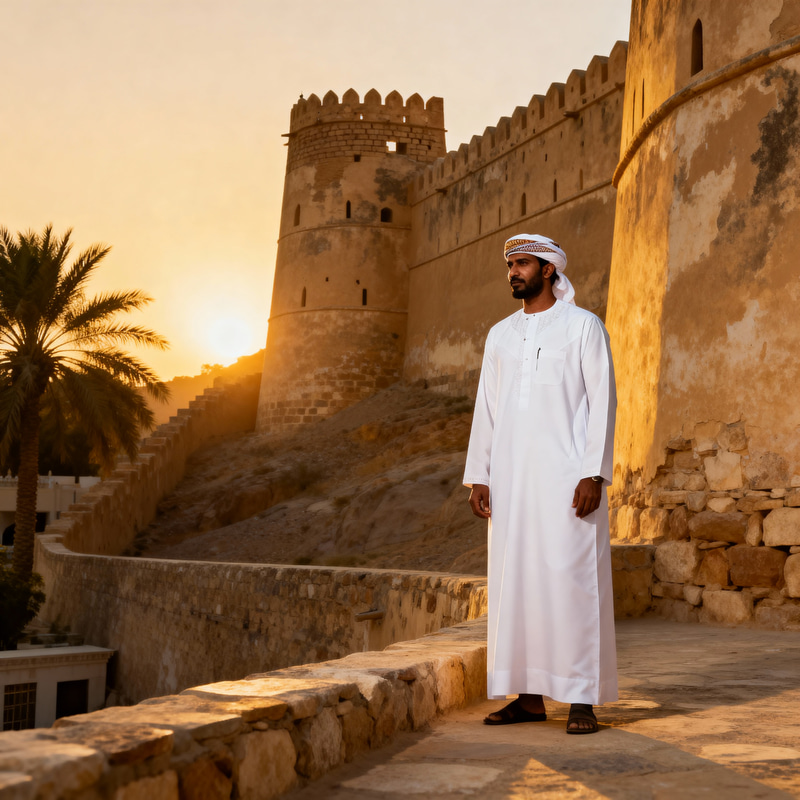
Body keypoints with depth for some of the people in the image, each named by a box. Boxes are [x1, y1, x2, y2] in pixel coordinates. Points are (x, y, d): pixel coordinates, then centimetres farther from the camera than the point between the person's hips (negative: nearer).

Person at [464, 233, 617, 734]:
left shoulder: (584, 326, 2)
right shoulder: (500, 335, 16)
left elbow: (603, 402, -5)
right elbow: (487, 408, 14)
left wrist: (594, 474, -15)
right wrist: (478, 478, 6)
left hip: (567, 475, -5)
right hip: (511, 477, 5)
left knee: (572, 580, -7)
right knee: (515, 580, 3)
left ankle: (583, 701, -1)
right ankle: (529, 697, 10)